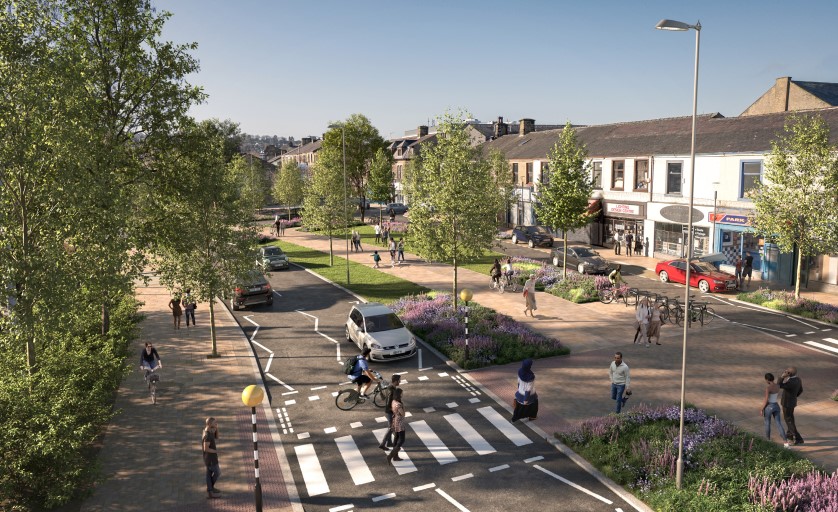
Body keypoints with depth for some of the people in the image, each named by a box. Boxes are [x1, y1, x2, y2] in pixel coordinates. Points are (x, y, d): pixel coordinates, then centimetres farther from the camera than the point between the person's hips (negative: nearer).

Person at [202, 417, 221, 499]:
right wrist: (215, 451, -14)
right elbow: (206, 449, -27)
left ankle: (210, 492, 22)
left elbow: (216, 437, 14)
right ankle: (210, 487, 17)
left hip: (210, 457, 9)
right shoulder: (207, 435, -26)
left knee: (209, 473, 14)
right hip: (210, 458, -9)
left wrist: (216, 428, -1)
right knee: (217, 472, 4)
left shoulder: (210, 432, 1)